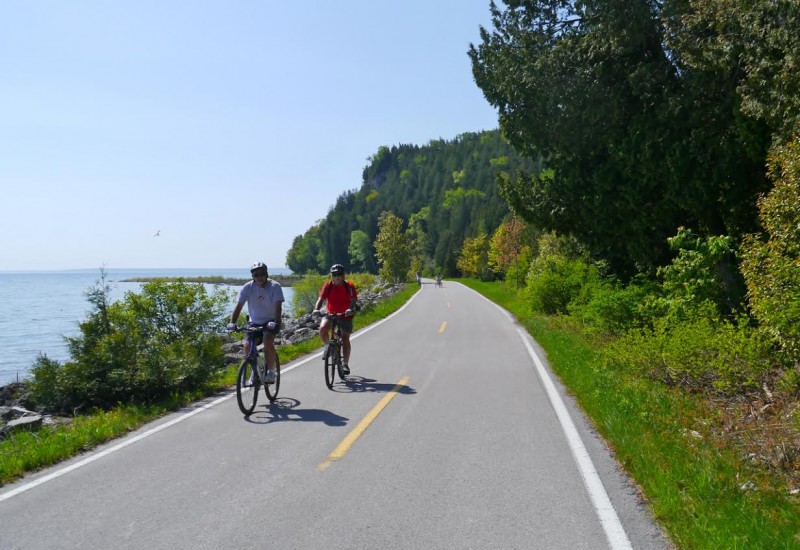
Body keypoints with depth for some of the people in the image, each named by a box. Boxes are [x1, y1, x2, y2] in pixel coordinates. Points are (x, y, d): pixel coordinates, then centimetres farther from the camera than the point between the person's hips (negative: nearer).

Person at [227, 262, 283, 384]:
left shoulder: (274, 286, -15)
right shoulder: (248, 287, -8)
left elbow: (278, 306, -26)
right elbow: (239, 306, -13)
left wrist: (275, 322, -42)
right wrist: (232, 322, -27)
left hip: (270, 322, -3)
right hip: (254, 322, 3)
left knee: (267, 340, -29)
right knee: (247, 345, -17)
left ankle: (271, 371, -12)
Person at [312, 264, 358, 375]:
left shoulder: (349, 286, -13)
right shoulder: (328, 285, -9)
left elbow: (353, 300, -24)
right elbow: (321, 299, -19)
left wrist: (350, 309, -46)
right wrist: (316, 309, -39)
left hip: (345, 315, -1)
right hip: (330, 313, 1)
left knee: (345, 338, -5)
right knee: (322, 328, -25)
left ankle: (345, 364, 3)